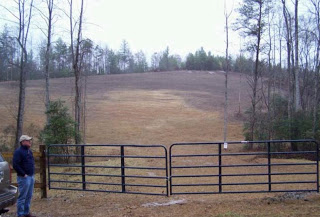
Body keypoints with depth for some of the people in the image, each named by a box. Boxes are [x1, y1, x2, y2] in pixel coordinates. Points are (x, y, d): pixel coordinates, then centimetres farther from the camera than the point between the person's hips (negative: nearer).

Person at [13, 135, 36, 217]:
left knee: (29, 196, 14)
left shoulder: (29, 151, 14)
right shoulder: (18, 151, -13)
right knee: (22, 196, -2)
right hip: (24, 178, -8)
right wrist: (23, 174, -18)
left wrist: (32, 174, 13)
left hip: (31, 176, 9)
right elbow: (15, 165, -20)